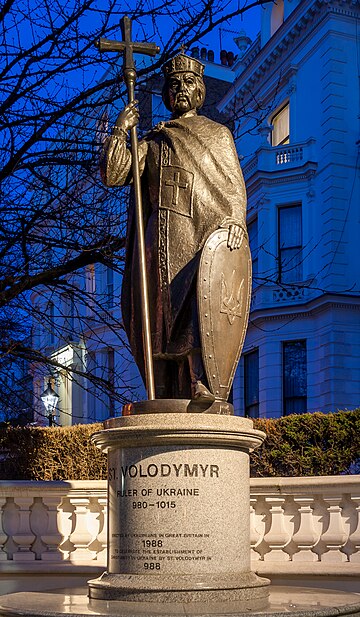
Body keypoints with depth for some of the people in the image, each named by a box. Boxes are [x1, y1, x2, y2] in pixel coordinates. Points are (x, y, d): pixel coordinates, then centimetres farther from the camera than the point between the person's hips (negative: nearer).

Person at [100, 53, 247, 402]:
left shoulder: (218, 135, 22)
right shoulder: (153, 141, 25)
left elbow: (234, 187, 11)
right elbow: (113, 175, 12)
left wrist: (235, 220, -7)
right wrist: (120, 131, 4)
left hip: (202, 234, -2)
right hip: (161, 238, 2)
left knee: (202, 301, -23)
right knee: (160, 311, -7)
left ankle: (201, 383, -31)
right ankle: (165, 396, -8)